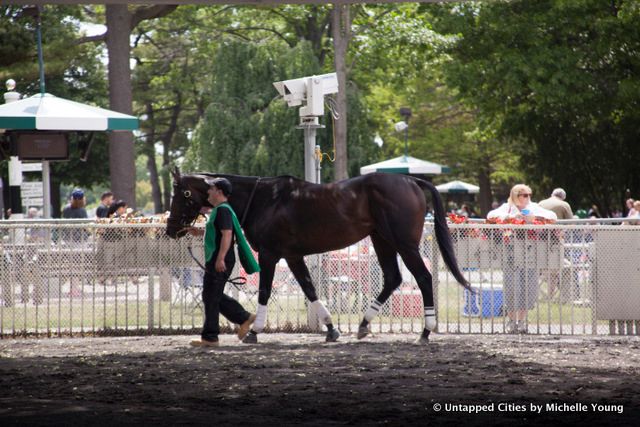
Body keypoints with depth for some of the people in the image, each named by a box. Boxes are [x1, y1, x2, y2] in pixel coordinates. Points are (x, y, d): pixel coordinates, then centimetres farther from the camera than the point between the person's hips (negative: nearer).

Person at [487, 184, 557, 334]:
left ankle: (522, 320, 11)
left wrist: (535, 217, -11)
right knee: (511, 287, -4)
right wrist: (509, 216, -18)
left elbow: (553, 216, 2)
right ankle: (511, 320, 7)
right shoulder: (507, 208, 7)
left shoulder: (533, 208, 11)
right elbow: (491, 216, -7)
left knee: (528, 286, 0)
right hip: (511, 251, -2)